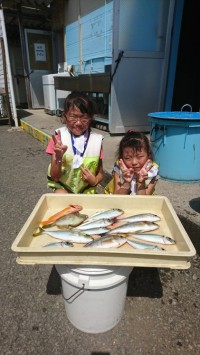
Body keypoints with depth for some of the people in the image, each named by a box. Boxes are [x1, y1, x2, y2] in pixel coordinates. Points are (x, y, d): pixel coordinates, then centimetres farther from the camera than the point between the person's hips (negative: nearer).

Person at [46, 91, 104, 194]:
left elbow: (100, 173, 4)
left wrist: (95, 181, -18)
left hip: (87, 190, 2)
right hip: (63, 187, -2)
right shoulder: (58, 138, -10)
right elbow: (55, 177, -11)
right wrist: (58, 157, -28)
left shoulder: (96, 140, -8)